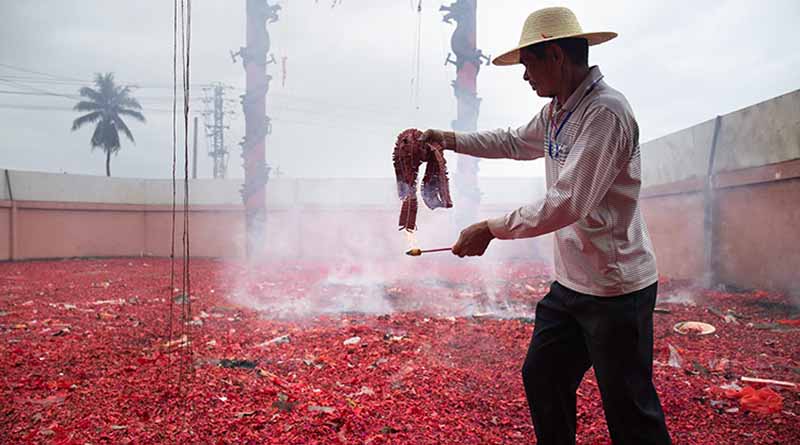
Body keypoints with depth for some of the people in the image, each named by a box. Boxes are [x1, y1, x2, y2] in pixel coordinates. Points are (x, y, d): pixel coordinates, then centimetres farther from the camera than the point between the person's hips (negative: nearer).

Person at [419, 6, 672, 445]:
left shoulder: (605, 112, -21)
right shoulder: (556, 111, 9)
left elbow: (568, 203, -27)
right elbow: (515, 142, 27)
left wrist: (490, 229, -21)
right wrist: (450, 139, 19)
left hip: (615, 288, -9)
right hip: (571, 283, 9)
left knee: (629, 410, 4)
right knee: (541, 377, 18)